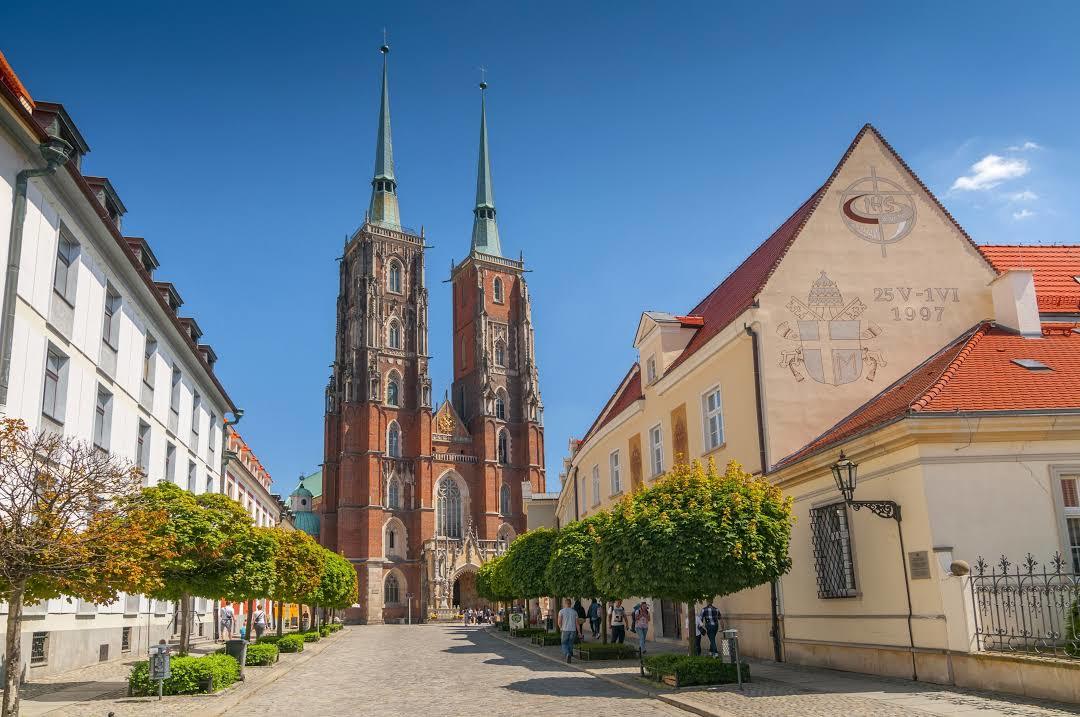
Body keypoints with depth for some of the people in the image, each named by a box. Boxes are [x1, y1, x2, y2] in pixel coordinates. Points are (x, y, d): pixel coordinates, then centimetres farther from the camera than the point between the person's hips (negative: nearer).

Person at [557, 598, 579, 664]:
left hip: (565, 630, -3)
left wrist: (560, 628, 14)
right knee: (570, 644, 16)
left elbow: (559, 622, -7)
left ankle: (567, 654, -20)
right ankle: (570, 656, 14)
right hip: (573, 630, 3)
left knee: (564, 644, 6)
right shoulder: (574, 611, 7)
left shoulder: (561, 611, -2)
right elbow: (577, 623, 2)